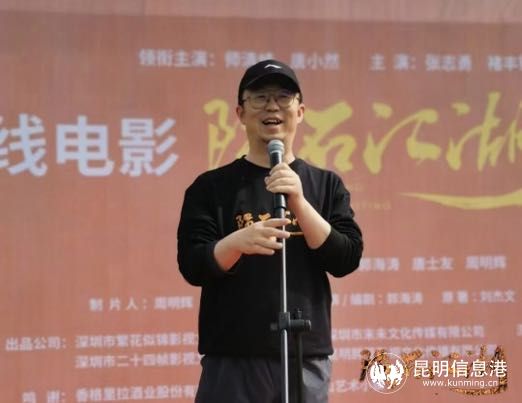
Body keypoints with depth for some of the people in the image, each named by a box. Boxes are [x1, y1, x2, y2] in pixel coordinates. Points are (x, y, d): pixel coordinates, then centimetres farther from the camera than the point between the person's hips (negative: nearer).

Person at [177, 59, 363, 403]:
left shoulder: (326, 185, 11)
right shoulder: (211, 187, 5)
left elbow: (347, 259, -1)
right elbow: (192, 266, -4)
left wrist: (299, 202, -14)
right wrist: (238, 241, -24)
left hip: (307, 360, 2)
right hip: (232, 361, -2)